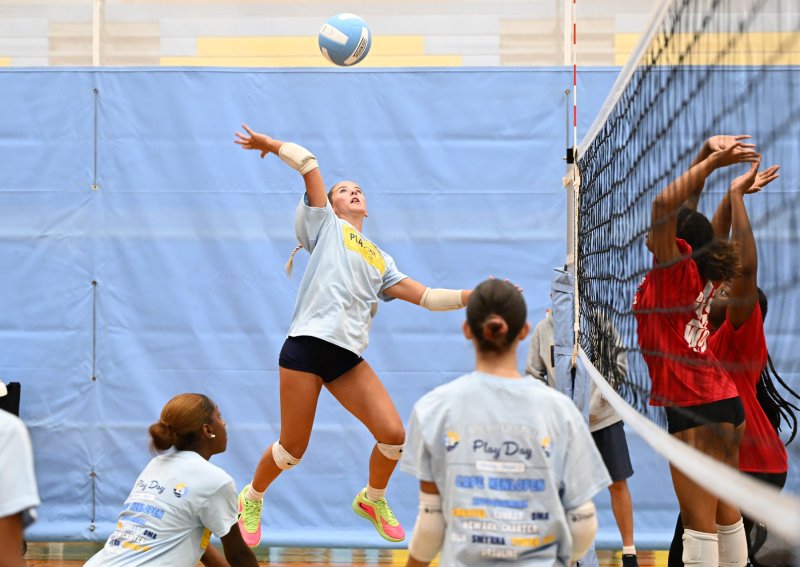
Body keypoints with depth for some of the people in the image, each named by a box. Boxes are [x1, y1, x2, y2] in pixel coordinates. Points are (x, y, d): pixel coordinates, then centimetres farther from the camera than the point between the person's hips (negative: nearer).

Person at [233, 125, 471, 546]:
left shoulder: (380, 260, 23)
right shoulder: (324, 225, 11)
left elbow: (427, 297, 18)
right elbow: (309, 164, 4)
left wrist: (476, 294, 10)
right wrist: (270, 144, 11)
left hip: (348, 358, 5)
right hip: (306, 347, -5)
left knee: (393, 434, -8)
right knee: (292, 448, -2)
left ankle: (372, 500, 22)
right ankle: (251, 499, 29)